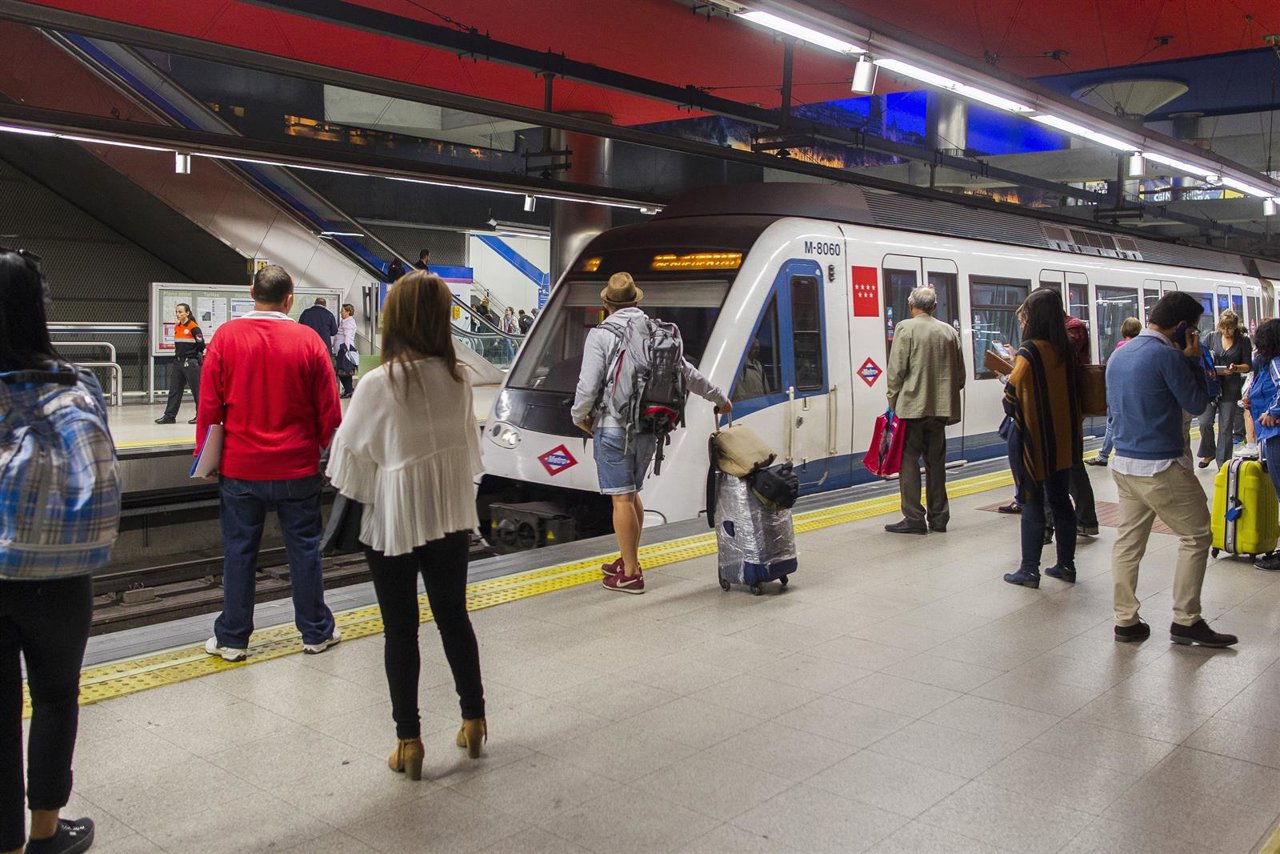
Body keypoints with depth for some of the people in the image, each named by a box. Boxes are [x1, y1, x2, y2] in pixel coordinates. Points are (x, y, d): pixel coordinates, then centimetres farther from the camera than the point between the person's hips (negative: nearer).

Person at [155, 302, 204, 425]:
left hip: (190, 362, -8)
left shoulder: (193, 327, -11)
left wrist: (195, 356, -2)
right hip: (178, 362, 8)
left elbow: (201, 344, -10)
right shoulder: (176, 327, 12)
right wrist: (178, 355, 14)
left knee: (197, 389, 0)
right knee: (174, 389, 7)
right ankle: (170, 416, 11)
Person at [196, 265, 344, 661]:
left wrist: (204, 454, 8)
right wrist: (328, 450, 12)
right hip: (297, 468, 0)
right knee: (304, 549, 10)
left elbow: (209, 404, -2)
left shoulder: (226, 336, -5)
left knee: (239, 551, 10)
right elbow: (329, 408, -3)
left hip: (240, 467, 1)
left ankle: (232, 638, 18)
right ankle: (316, 632, 20)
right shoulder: (308, 340, -6)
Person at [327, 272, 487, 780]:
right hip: (450, 517, 4)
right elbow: (469, 447, 5)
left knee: (401, 630, 8)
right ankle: (473, 719, 28)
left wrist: (356, 507, 6)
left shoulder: (379, 384, -18)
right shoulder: (457, 378, -5)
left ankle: (409, 740, 15)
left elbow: (352, 456, -10)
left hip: (393, 522, -4)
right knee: (454, 617, 18)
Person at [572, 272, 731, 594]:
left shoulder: (601, 335, -9)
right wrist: (719, 399, 29)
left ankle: (630, 574, 3)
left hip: (613, 428, -6)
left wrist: (580, 417, 5)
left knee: (622, 498, -2)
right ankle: (629, 560, 30)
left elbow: (588, 386, -14)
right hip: (648, 429, 6)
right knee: (631, 494, 19)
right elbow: (688, 374, 14)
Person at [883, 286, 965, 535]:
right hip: (941, 407, 5)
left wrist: (893, 401, -1)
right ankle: (939, 517, 16)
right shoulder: (949, 331, 9)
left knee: (908, 460, -1)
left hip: (912, 406, -5)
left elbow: (896, 370, -10)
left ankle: (914, 518, -4)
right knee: (936, 461, 12)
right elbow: (960, 373, 12)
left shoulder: (905, 328, -7)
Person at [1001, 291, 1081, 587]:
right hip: (1063, 440, 6)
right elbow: (1072, 390, 12)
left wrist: (1008, 376, 2)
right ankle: (1066, 564, 22)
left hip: (1033, 442, -6)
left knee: (1032, 504, 2)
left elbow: (1011, 399, -16)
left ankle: (1029, 571, 7)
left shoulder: (1029, 353, -17)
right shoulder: (1065, 351, 2)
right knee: (1060, 500, 14)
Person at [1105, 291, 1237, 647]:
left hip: (1124, 465, 8)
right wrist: (1194, 360, -1)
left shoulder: (1118, 356, 10)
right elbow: (1197, 403, -6)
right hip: (1162, 468, -8)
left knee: (1128, 543, 10)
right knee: (1196, 537, 6)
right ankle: (1186, 620, 8)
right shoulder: (1166, 355, -15)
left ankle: (1126, 621, 13)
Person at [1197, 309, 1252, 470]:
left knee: (1226, 427, 3)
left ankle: (1222, 462, 12)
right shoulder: (1212, 337, 5)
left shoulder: (1243, 341, 1)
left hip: (1231, 388, -1)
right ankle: (1209, 453, 17)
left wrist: (1235, 368, -18)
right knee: (1205, 422, -7)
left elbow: (1247, 366, 3)